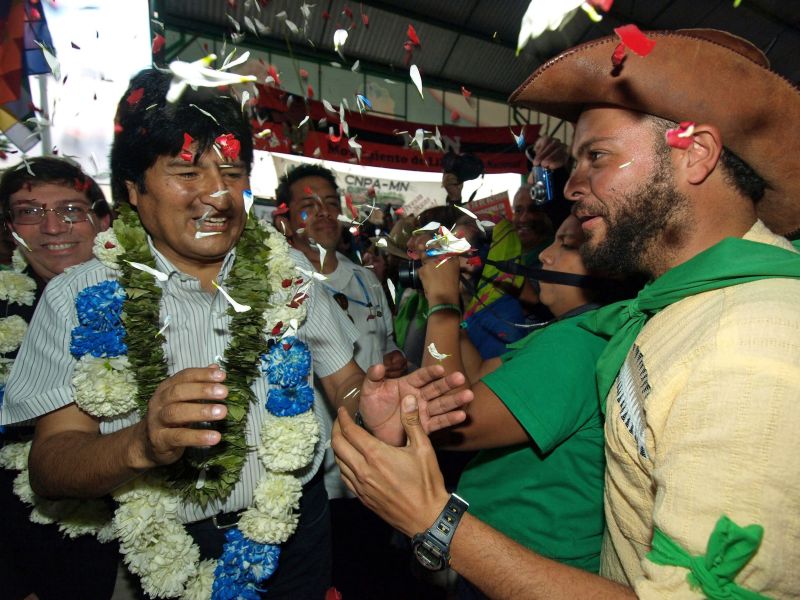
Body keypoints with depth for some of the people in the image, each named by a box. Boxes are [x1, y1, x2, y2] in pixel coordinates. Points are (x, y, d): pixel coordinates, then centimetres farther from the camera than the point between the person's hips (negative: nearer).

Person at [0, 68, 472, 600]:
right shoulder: (80, 299, -11)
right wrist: (142, 445, -35)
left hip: (295, 528, 2)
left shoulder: (290, 281, -6)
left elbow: (344, 384, -5)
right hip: (169, 551, 0)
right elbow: (49, 466, -14)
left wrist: (370, 406, -28)